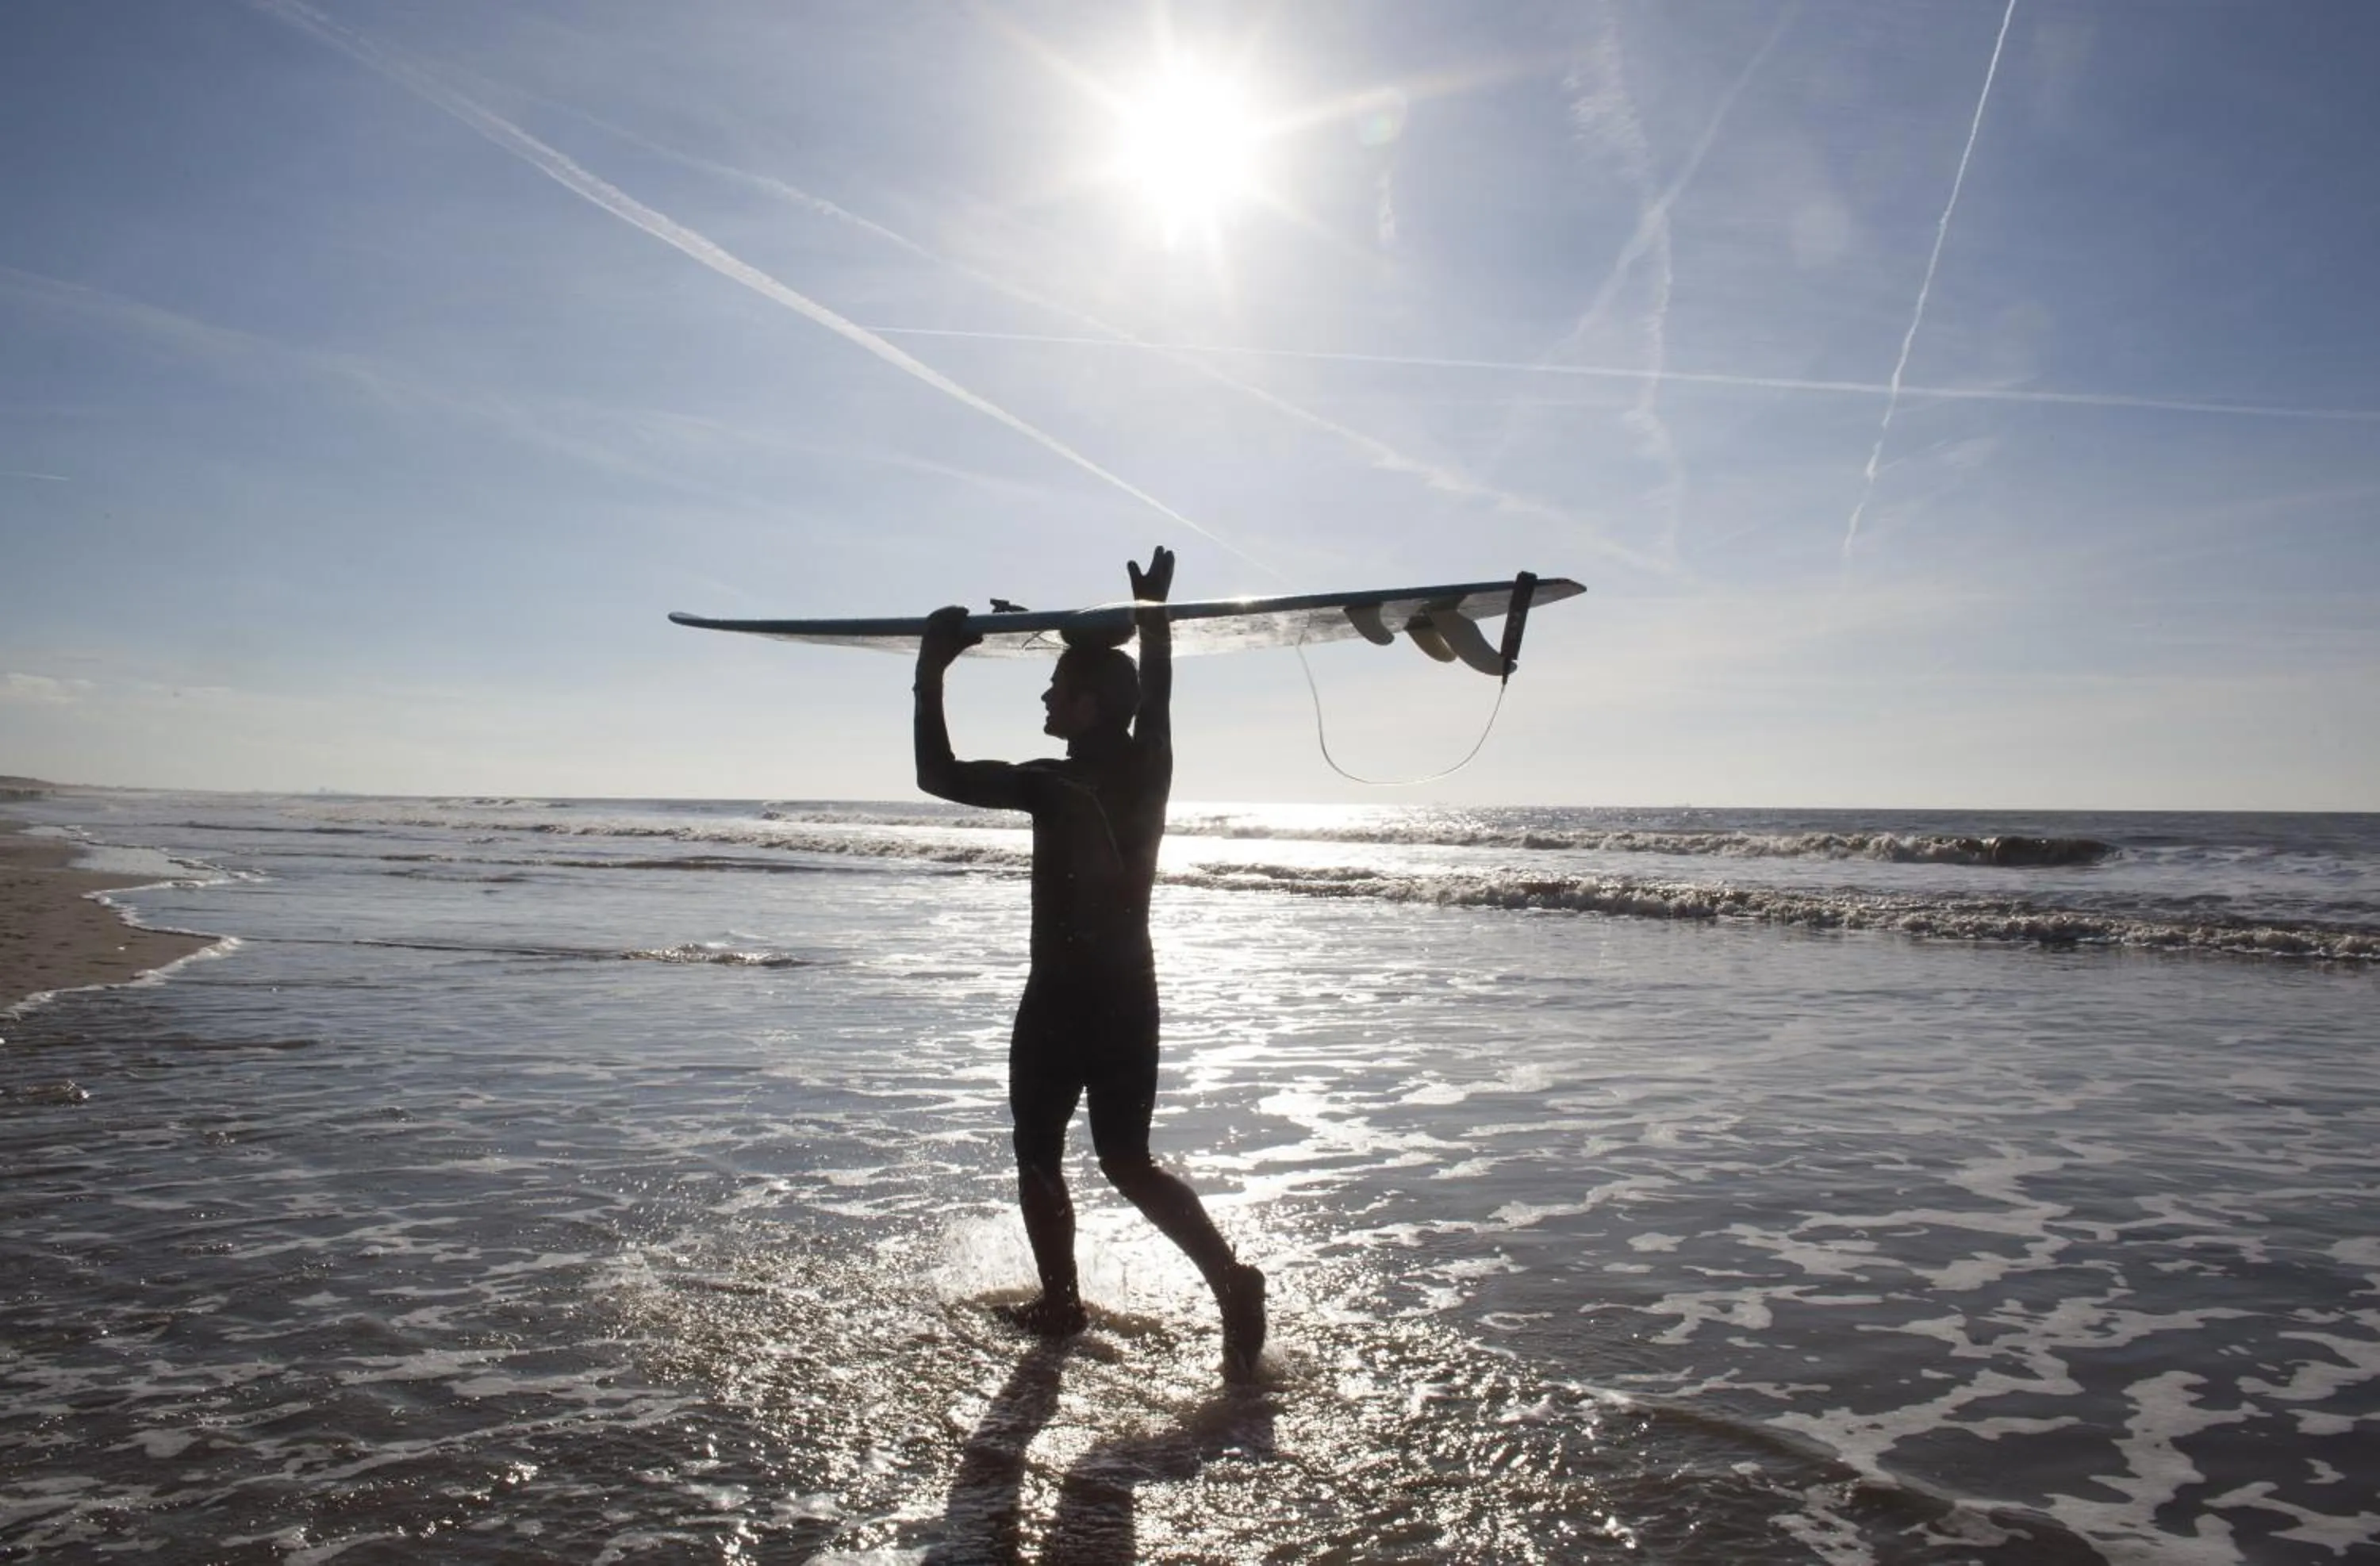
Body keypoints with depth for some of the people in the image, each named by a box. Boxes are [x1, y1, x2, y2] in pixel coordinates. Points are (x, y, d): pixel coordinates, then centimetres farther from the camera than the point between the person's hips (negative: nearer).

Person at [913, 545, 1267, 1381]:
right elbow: (1156, 690, 20)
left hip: (1063, 998, -6)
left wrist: (930, 675, -8)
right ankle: (1229, 1277, -3)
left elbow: (937, 776, -13)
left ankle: (1060, 1304, 19)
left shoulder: (1054, 784, -17)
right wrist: (1153, 615, 32)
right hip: (1130, 993, 6)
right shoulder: (1150, 766, 0)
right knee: (1128, 1162, 12)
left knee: (1039, 1157, 13)